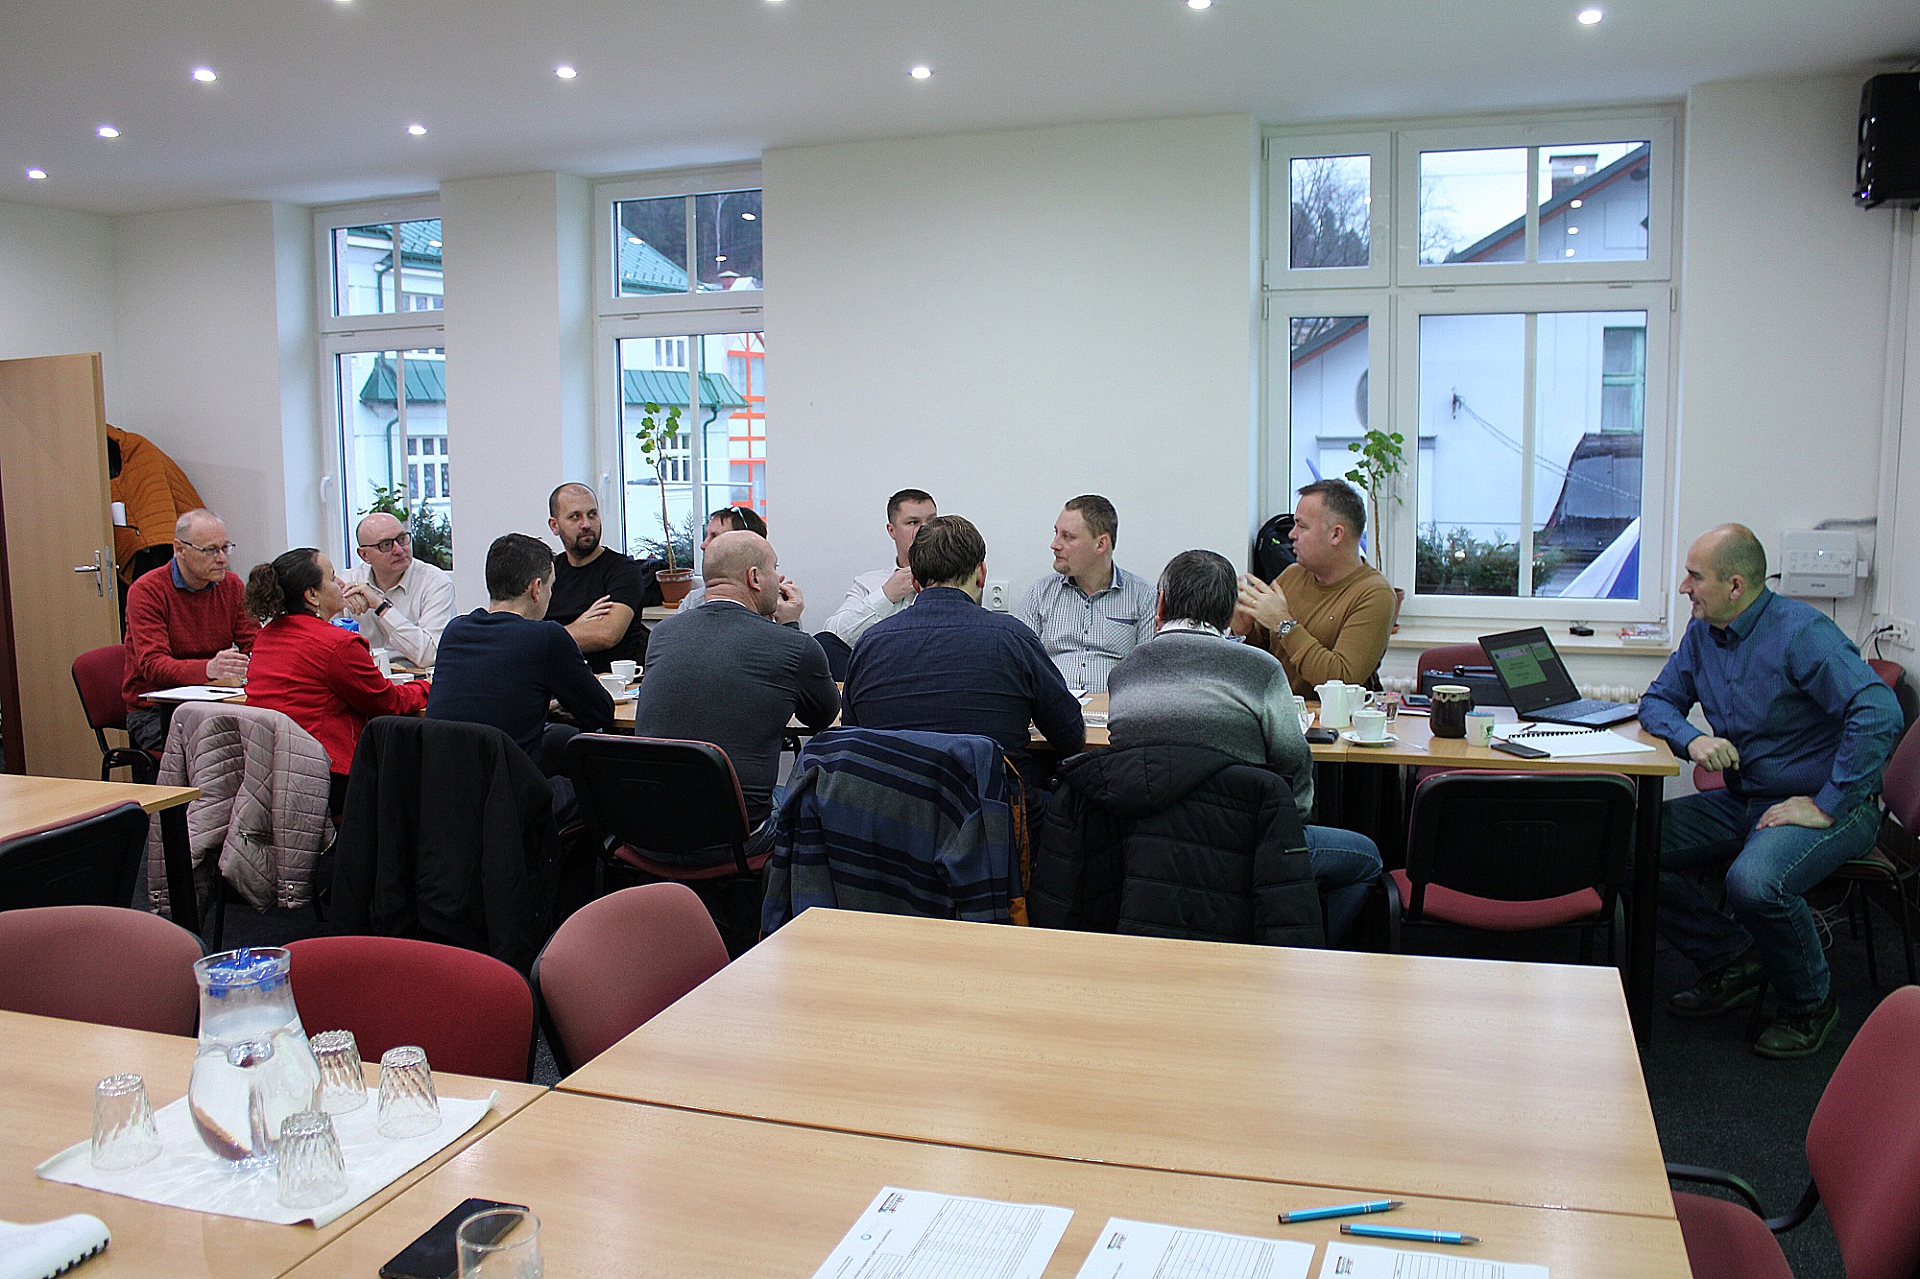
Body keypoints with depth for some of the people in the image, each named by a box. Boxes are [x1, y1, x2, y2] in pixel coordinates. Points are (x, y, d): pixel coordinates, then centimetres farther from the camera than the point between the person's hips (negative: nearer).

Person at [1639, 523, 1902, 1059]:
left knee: (1754, 881, -36)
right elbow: (1658, 700, 14)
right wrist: (1692, 739, -10)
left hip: (1824, 805, -8)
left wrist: (1827, 806, -26)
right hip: (1742, 801, 8)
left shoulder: (1801, 632, -18)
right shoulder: (1702, 634, 6)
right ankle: (1733, 960, 7)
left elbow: (1878, 714, -28)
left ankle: (1809, 1005, -5)